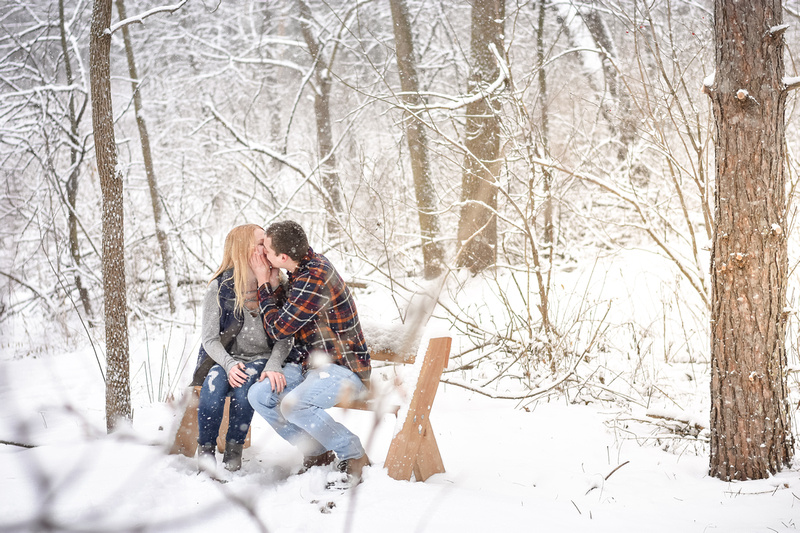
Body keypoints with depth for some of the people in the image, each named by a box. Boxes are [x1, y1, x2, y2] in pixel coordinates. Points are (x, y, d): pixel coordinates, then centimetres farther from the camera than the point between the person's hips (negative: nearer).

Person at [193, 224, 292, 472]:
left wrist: (272, 366, -20)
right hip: (224, 358, 0)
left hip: (261, 359, 0)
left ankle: (234, 451, -15)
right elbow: (210, 339, -5)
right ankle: (205, 449, -14)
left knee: (244, 385, -33)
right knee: (214, 384, -33)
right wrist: (229, 364, -23)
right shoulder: (220, 288, -6)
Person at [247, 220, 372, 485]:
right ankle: (318, 453, 6)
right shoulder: (309, 263, 6)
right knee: (259, 395, -6)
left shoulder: (314, 279, -25)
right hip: (311, 363, 10)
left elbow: (278, 329, -16)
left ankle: (354, 456, -10)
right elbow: (285, 317, 13)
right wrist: (274, 285, -4)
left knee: (293, 404, -32)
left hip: (344, 367, -10)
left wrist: (264, 284, -7)